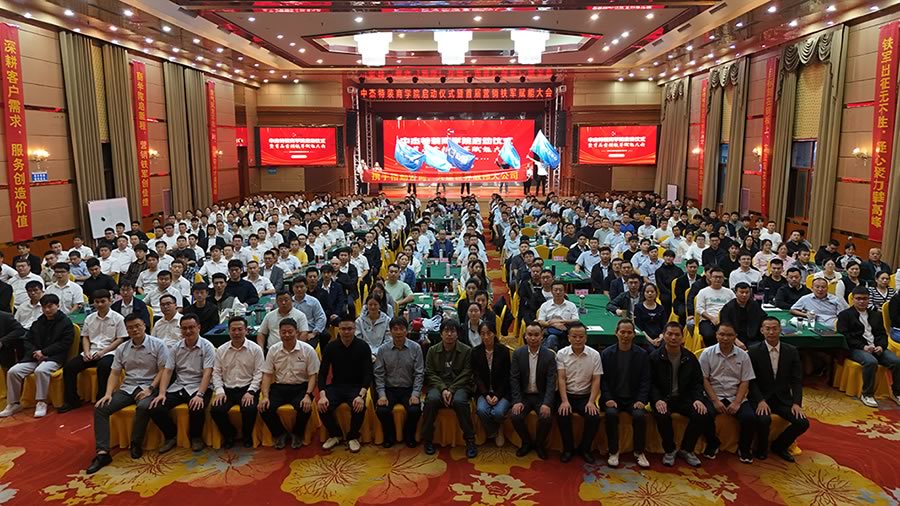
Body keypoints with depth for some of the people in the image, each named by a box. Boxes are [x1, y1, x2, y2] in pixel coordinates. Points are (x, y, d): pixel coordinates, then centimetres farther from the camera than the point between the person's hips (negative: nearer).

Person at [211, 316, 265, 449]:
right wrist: (219, 390, -8)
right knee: (215, 410, -23)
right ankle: (229, 434, 8)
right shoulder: (221, 350, 8)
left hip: (247, 388, -3)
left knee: (250, 410, -30)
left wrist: (251, 391, -17)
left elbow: (259, 373, -5)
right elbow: (216, 373, 8)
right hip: (227, 389, 3)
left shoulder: (255, 349, -2)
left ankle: (247, 435, 4)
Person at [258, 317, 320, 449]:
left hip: (301, 387, -2)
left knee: (305, 408, -31)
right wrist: (265, 396, -11)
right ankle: (279, 434, 6)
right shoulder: (273, 350, 2)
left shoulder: (308, 350, -6)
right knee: (265, 408, -24)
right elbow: (267, 375, 3)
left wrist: (308, 395, -20)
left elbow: (313, 375, -5)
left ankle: (297, 434, 2)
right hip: (279, 387, 2)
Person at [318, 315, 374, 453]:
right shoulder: (330, 347, -2)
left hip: (356, 386, -2)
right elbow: (322, 373, -3)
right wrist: (322, 395, -20)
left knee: (359, 407, -32)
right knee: (323, 407, -25)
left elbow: (368, 373, -10)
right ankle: (335, 435, 5)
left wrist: (361, 395, -26)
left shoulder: (363, 347, -7)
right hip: (336, 386, 2)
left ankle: (353, 437, -2)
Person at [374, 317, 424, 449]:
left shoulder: (415, 348, -6)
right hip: (389, 389, 1)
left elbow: (419, 374, -4)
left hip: (409, 389, -1)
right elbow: (379, 374, -2)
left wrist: (415, 394, -13)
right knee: (381, 411, -25)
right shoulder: (382, 349, -3)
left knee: (415, 410, -26)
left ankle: (409, 436, 7)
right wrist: (382, 394, -13)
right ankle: (390, 436, 7)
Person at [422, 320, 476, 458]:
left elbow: (465, 375, -3)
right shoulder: (432, 351, 9)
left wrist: (451, 390, -16)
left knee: (459, 401, -34)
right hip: (438, 386, 1)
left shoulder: (466, 351, 3)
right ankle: (427, 439, -14)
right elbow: (430, 374, 3)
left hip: (459, 386, -1)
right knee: (431, 399, -32)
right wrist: (443, 389, -14)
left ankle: (470, 440, -20)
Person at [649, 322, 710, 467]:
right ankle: (669, 450, -8)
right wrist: (657, 400, -21)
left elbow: (697, 382, 11)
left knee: (702, 414, -24)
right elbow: (650, 383, -4)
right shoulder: (654, 357, -3)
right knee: (662, 415, -35)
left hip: (684, 398, 3)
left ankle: (686, 449, -1)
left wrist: (698, 399, -8)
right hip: (663, 399, -3)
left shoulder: (690, 358, 7)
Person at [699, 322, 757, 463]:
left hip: (736, 397, 2)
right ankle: (713, 445, 0)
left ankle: (744, 448, 4)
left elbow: (745, 382, 2)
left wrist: (736, 403, -11)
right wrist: (715, 401, -12)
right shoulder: (707, 353, -1)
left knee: (750, 418, -25)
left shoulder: (742, 355, 4)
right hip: (714, 396, -1)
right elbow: (704, 379, -2)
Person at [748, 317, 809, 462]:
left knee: (803, 423, -17)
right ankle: (762, 448, 2)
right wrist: (760, 401, -21)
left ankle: (779, 445, 12)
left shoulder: (792, 351, 2)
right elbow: (751, 380, -7)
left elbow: (797, 380, 2)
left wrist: (797, 403, -12)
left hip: (783, 398, 3)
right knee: (764, 420, -31)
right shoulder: (753, 351, -6)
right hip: (761, 398, -3)